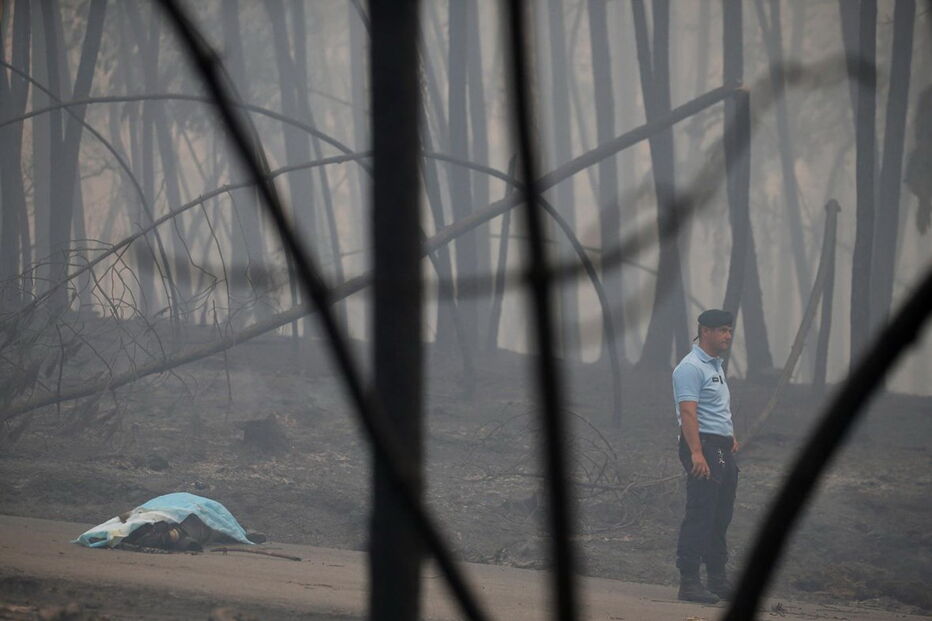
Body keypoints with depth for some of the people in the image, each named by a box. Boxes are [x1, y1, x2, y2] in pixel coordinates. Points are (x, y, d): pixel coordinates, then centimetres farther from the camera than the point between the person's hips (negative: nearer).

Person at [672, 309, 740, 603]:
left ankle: (718, 579, 20)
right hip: (703, 446, -10)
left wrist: (730, 436, 21)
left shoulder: (716, 366, 19)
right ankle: (689, 582, -11)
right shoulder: (691, 367, -13)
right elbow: (688, 412, -22)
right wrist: (697, 453, -29)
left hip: (723, 449, 10)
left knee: (721, 518, 13)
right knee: (699, 517, -11)